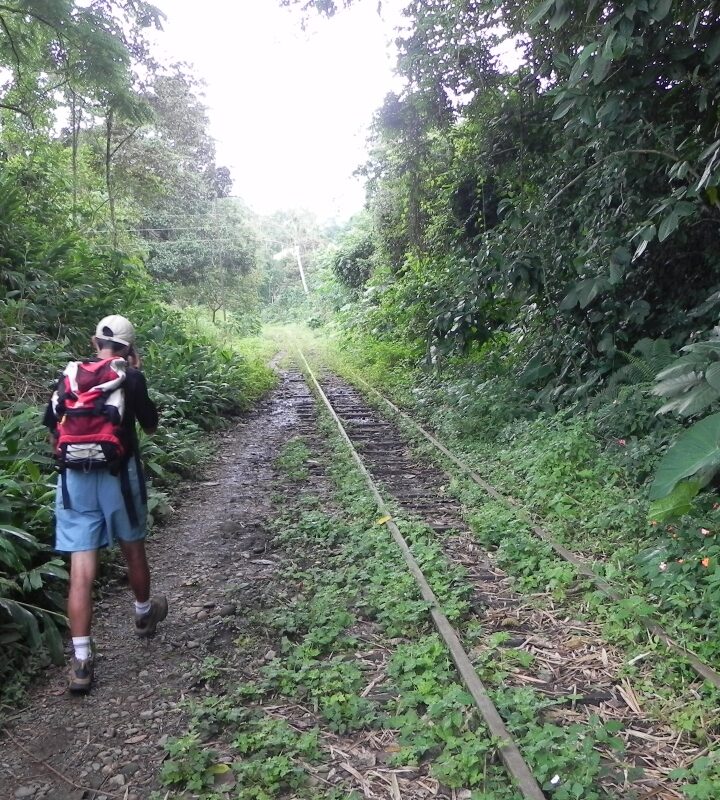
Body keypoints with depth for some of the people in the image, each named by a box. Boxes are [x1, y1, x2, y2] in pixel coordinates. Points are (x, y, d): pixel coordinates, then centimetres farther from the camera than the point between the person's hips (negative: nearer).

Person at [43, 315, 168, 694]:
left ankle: (81, 661, 0)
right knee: (133, 550, 21)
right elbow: (151, 426, 9)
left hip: (74, 477, 2)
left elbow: (54, 433, 12)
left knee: (82, 570, 1)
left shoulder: (68, 376, 8)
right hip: (118, 474, -2)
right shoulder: (131, 377, -2)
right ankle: (143, 614, 43)